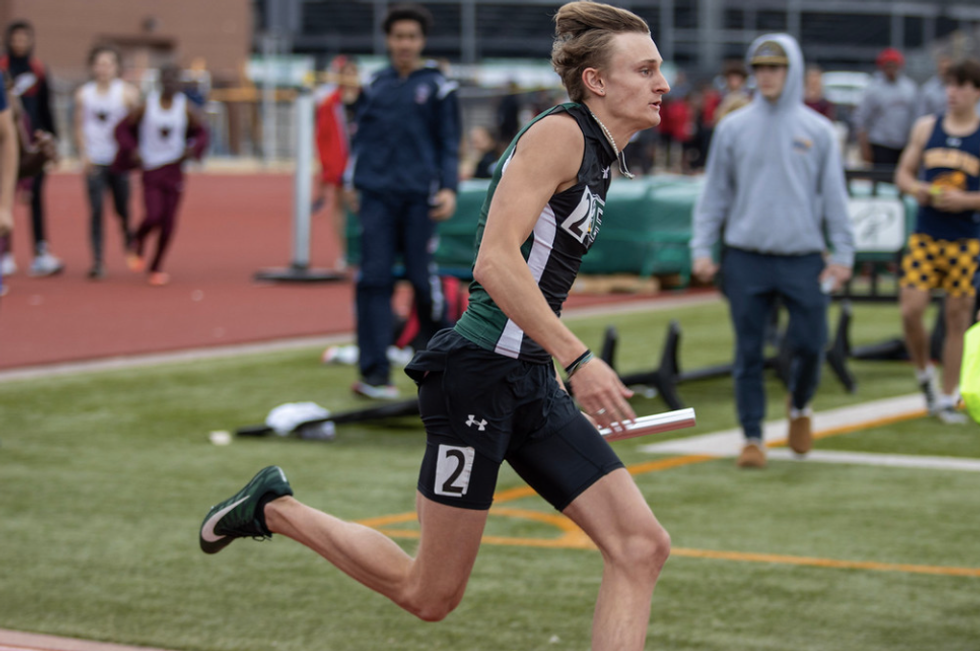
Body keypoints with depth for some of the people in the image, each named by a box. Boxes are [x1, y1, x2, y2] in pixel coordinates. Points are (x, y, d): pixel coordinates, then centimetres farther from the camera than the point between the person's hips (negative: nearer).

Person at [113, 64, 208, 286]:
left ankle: (156, 266, 16)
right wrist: (132, 150, -11)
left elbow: (201, 133, 10)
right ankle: (137, 243, 17)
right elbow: (122, 128, 4)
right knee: (153, 216, -17)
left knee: (168, 221, 1)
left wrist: (193, 149, -10)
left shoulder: (185, 108, 0)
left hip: (174, 169, 2)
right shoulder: (147, 107, -4)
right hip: (151, 168, -2)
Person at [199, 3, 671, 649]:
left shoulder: (598, 155, 16)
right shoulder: (558, 133, -12)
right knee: (430, 594, 1)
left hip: (531, 385, 9)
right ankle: (276, 508, 20)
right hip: (479, 373, -9)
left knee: (642, 547, -5)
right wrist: (578, 358, -27)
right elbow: (495, 262, -24)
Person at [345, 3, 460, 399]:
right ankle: (374, 371, -4)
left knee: (423, 277, -1)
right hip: (377, 196, 2)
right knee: (374, 279, -5)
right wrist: (353, 184, 16)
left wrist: (448, 188, -6)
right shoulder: (374, 85, 12)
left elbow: (449, 143, 4)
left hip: (419, 198, -2)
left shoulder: (437, 87, 5)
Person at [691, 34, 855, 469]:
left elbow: (834, 194, 7)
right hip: (745, 259, 0)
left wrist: (843, 253, 1)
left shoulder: (817, 130, 6)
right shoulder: (733, 128, 6)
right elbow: (714, 193, 8)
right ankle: (752, 437, 8)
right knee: (748, 353, 0)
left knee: (810, 344, -3)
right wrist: (702, 249, 2)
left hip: (803, 258, 0)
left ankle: (800, 404, 27)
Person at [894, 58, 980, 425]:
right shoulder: (926, 128, 7)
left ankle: (948, 398, 13)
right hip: (925, 236, 2)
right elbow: (903, 173, 13)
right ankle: (924, 374, 18)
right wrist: (916, 189, -7)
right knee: (910, 310, -9)